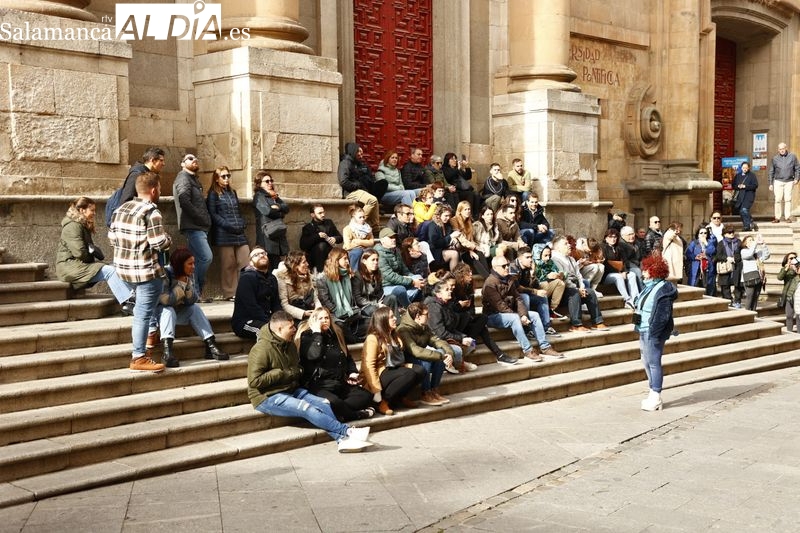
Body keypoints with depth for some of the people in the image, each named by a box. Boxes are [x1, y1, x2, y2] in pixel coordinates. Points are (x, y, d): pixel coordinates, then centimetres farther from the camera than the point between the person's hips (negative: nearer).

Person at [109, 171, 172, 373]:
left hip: (123, 267, 8)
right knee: (143, 313, -4)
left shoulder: (121, 208, 9)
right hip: (145, 270, -8)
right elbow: (160, 243, -21)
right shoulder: (151, 211, -16)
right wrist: (169, 239, 1)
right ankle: (139, 358, -1)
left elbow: (112, 236, 13)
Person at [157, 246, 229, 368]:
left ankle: (211, 346, -23)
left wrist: (187, 285, -26)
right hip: (159, 311, -6)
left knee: (195, 308, -15)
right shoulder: (165, 274, -23)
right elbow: (165, 300, -33)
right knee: (168, 310, -35)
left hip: (178, 312, 6)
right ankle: (167, 351, -50)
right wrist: (181, 285, -25)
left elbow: (192, 301, -10)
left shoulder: (189, 275, -3)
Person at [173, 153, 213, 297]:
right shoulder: (183, 177, -4)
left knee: (199, 260, 7)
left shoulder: (194, 179, 25)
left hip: (199, 227, 10)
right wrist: (202, 219, -15)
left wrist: (205, 220, 7)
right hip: (192, 226, -10)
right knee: (206, 257, -17)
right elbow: (184, 201, -19)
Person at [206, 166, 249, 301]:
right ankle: (229, 293, 3)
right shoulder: (213, 193, 3)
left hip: (239, 233, 6)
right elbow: (212, 214, -5)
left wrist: (243, 223, 7)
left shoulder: (232, 192, 21)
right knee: (228, 265, -4)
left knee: (246, 262, -3)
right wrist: (228, 225, -15)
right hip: (224, 234, -6)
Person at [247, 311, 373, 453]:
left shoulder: (289, 345, 13)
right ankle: (347, 431, -30)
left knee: (324, 404, -17)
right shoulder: (261, 349, -16)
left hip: (292, 390, 8)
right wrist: (284, 374, -18)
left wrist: (297, 372, 8)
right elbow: (254, 381, -23)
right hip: (268, 398, -8)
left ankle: (343, 439, -32)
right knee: (307, 408, -29)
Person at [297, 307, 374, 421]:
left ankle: (340, 411, -21)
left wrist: (353, 372, 8)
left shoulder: (336, 334, 17)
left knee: (366, 395, -12)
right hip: (318, 384, -7)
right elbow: (314, 355, -23)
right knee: (333, 402, -38)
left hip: (341, 383, 7)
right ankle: (358, 414, -16)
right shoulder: (306, 336, -2)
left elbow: (348, 357, 26)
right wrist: (317, 333, -13)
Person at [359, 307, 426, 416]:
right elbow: (368, 366, -20)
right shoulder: (373, 338, -13)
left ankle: (400, 398, 0)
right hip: (380, 374, -8)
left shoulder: (394, 336, 15)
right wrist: (377, 392, -26)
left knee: (420, 370, -14)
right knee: (409, 374, -30)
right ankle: (383, 402, -22)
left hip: (392, 371, 8)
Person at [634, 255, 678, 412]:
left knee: (653, 363, -4)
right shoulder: (649, 286, 13)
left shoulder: (663, 289, -15)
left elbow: (663, 315, -19)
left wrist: (653, 333, -21)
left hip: (653, 333, -10)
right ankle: (653, 393, 26)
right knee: (646, 362, 15)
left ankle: (656, 398, 4)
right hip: (644, 331, 10)